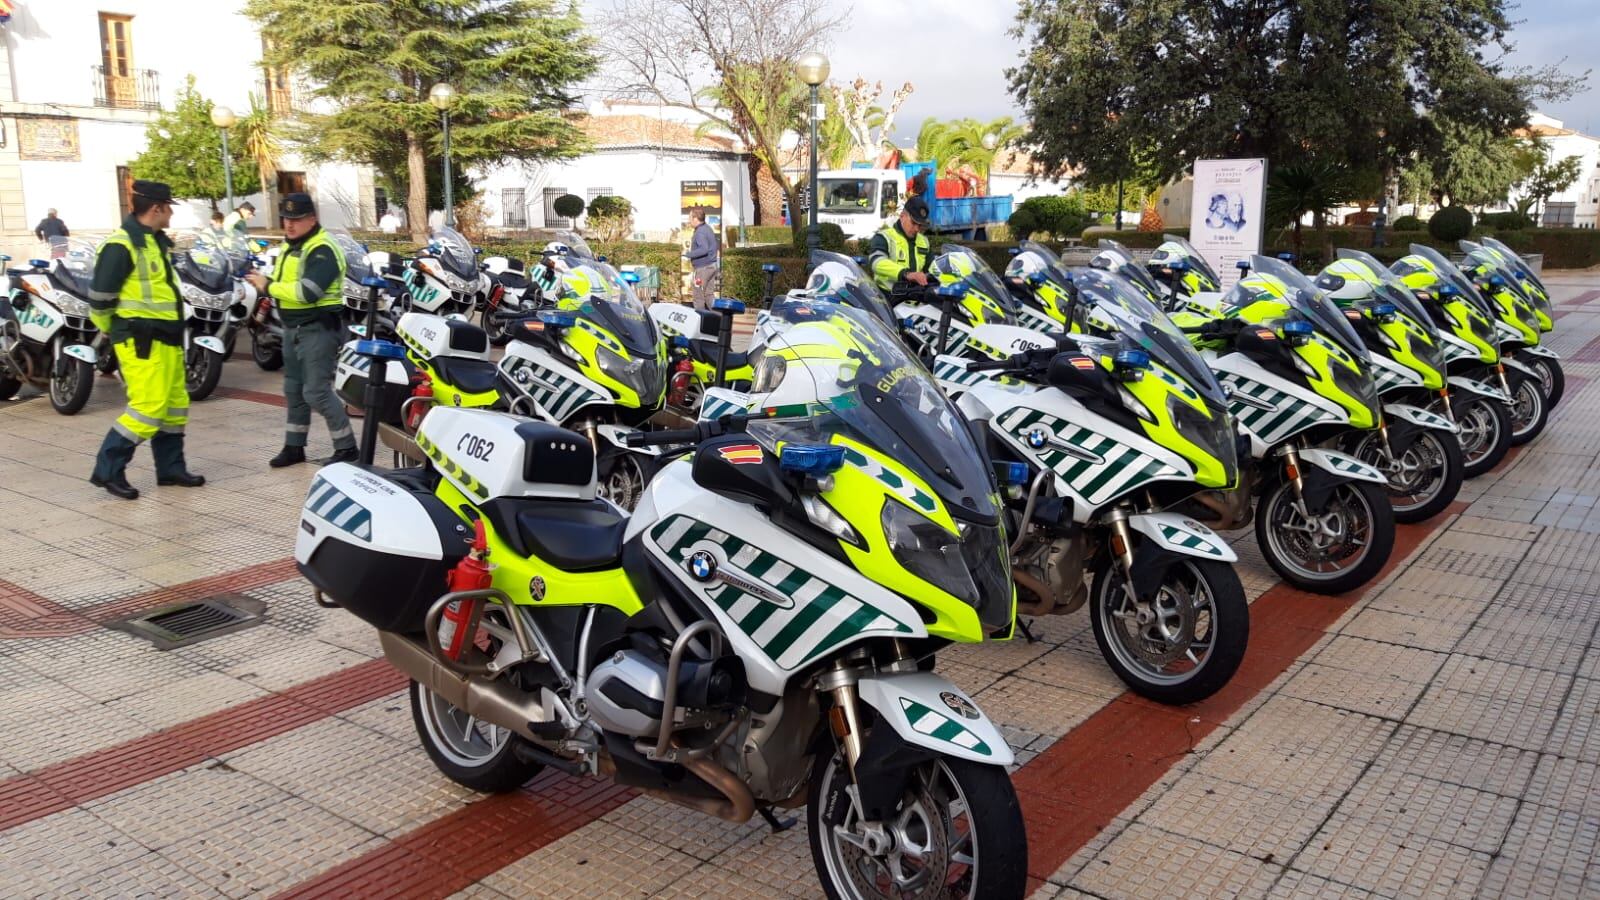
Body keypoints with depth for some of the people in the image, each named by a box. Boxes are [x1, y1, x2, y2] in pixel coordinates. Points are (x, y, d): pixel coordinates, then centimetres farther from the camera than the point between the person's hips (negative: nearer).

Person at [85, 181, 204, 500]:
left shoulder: (158, 241, 15)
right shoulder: (122, 245, -16)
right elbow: (99, 296, -16)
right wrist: (114, 330, -2)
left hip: (166, 337, 10)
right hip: (141, 341, -10)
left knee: (174, 406, 13)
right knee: (148, 408, -11)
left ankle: (171, 468, 23)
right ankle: (108, 470, 0)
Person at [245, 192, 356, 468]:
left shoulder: (322, 251, -17)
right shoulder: (289, 247, 14)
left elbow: (307, 292, -27)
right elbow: (285, 283, 20)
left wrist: (268, 286, -19)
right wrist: (263, 283, -1)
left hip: (317, 329, -10)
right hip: (293, 328, 10)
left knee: (317, 392, -10)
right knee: (294, 389, 15)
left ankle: (346, 448, -2)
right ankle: (294, 446, 25)